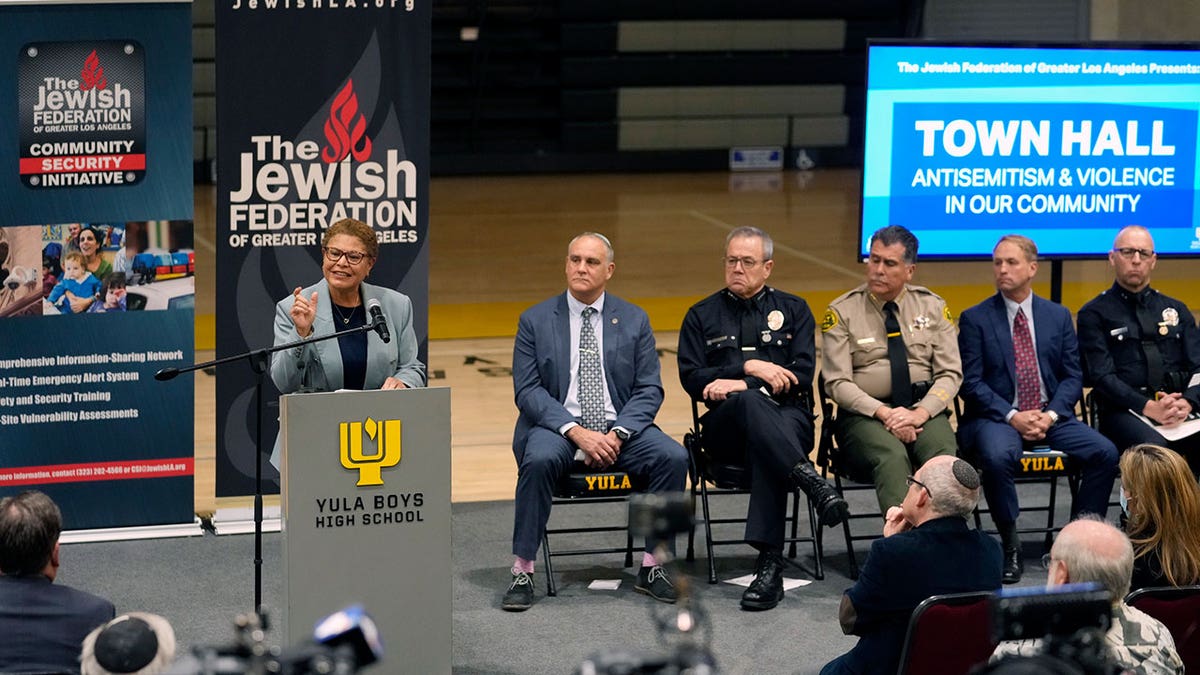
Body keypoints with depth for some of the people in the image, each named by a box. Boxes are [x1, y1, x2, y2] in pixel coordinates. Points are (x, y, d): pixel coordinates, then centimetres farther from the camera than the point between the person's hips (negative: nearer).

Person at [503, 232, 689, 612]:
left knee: (673, 456, -25)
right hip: (558, 425, -2)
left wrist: (618, 433, -14)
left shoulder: (634, 321, 9)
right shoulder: (535, 321, 5)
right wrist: (575, 431, -18)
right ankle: (523, 573, -26)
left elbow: (649, 390, 5)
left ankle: (651, 568, -13)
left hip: (618, 428, 2)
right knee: (540, 459, -35)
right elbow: (527, 391, -3)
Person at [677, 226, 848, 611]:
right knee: (749, 401, -37)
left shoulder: (793, 311, 16)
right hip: (726, 423, 1)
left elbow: (801, 376, 3)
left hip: (787, 416, -1)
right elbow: (691, 378, 4)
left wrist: (740, 385, -10)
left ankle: (770, 563, -46)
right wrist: (749, 368, -9)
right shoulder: (702, 316, 17)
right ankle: (809, 480, -50)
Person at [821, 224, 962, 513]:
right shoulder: (842, 312, 4)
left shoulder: (932, 307, 11)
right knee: (892, 456, -36)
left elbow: (950, 373, 6)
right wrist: (884, 413, -18)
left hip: (924, 410, 2)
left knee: (944, 454, -33)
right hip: (866, 414, -2)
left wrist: (921, 412, -13)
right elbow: (838, 383, -3)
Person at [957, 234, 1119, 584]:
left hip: (1051, 416, 3)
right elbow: (971, 383, -4)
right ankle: (1010, 545, -19)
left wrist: (1051, 415, -11)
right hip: (997, 417, -3)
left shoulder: (1058, 316, 12)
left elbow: (1072, 377, 8)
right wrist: (1012, 417, -16)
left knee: (1105, 452, -21)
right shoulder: (975, 319, 2)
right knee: (997, 457, -37)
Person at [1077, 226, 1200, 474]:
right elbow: (1102, 376, -3)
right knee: (1155, 449, -37)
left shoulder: (1176, 310, 22)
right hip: (1125, 412, -3)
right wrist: (1149, 407, -17)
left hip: (1180, 411, 3)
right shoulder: (1094, 314, 9)